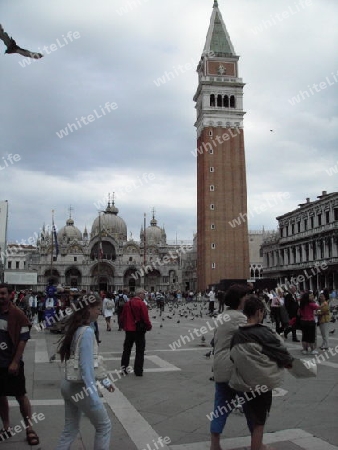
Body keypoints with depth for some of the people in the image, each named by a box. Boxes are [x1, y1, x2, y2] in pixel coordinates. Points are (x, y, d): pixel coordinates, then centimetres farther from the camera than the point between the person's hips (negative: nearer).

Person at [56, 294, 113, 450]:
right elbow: (86, 365, -25)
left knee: (70, 429, 18)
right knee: (104, 425, 10)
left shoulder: (75, 328, 7)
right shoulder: (87, 332, -21)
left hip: (68, 385, 9)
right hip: (80, 387, -8)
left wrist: (104, 380, 18)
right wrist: (93, 396, -26)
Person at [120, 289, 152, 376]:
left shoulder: (128, 303, 6)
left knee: (127, 348, 18)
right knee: (140, 351, 4)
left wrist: (124, 326, 22)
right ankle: (138, 371, 6)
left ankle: (124, 366, 16)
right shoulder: (141, 304, -15)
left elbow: (122, 316, 11)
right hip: (139, 330, -5)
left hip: (128, 330, 6)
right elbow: (145, 318, -16)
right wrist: (148, 327, -1)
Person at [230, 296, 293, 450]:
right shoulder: (263, 332, -19)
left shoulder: (237, 334, -1)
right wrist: (290, 362, 9)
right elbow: (280, 351, -11)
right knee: (259, 421, 9)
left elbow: (233, 357, 7)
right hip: (262, 382, -6)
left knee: (253, 417, 23)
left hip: (245, 383, 6)